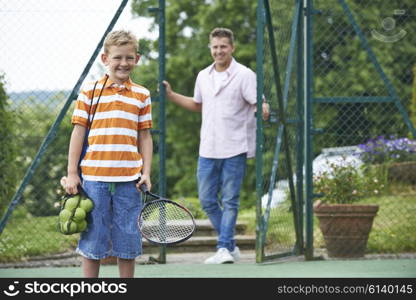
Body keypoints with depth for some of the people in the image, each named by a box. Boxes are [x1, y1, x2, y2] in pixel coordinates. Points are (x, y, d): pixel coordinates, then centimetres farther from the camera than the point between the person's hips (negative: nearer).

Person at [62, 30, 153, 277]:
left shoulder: (142, 95, 8)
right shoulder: (90, 91, 2)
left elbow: (145, 136, 10)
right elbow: (78, 132, 3)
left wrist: (146, 172, 0)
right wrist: (72, 173, -1)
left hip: (129, 179, 2)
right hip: (95, 176, -2)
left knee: (128, 238, 6)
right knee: (93, 237, 3)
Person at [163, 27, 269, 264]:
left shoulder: (245, 75, -5)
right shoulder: (203, 76, 13)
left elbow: (259, 105, -11)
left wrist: (264, 109, -34)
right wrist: (171, 95, 22)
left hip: (234, 149, -6)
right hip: (208, 149, 6)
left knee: (230, 201, -4)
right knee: (207, 200, 6)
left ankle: (224, 249, -1)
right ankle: (231, 246, 16)